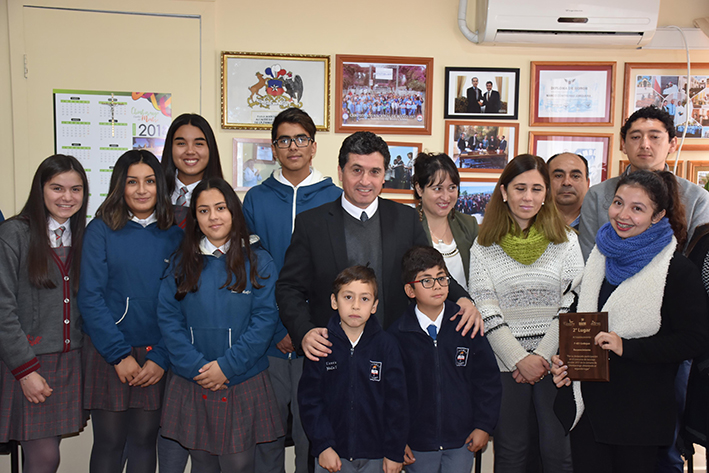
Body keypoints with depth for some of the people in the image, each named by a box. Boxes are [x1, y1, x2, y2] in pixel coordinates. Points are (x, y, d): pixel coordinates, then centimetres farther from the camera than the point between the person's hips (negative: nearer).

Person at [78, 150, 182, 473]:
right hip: (108, 353, -1)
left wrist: (161, 357, -8)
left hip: (157, 355, 1)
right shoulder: (101, 230, -2)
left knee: (145, 440, 10)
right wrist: (120, 354, -10)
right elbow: (90, 297, -6)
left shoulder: (174, 235, 3)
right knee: (108, 443, 7)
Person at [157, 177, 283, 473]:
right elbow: (168, 317, 0)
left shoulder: (259, 262, 0)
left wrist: (227, 365, -13)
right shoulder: (180, 263, 6)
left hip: (243, 383, -2)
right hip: (191, 385, 2)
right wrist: (195, 366, -11)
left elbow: (265, 318, -7)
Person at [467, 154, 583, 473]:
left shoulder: (565, 240, 4)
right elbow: (485, 310, -3)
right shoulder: (485, 246, 2)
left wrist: (543, 355, -11)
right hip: (506, 363, 0)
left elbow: (573, 304, -2)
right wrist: (521, 358, -10)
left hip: (555, 360, 0)